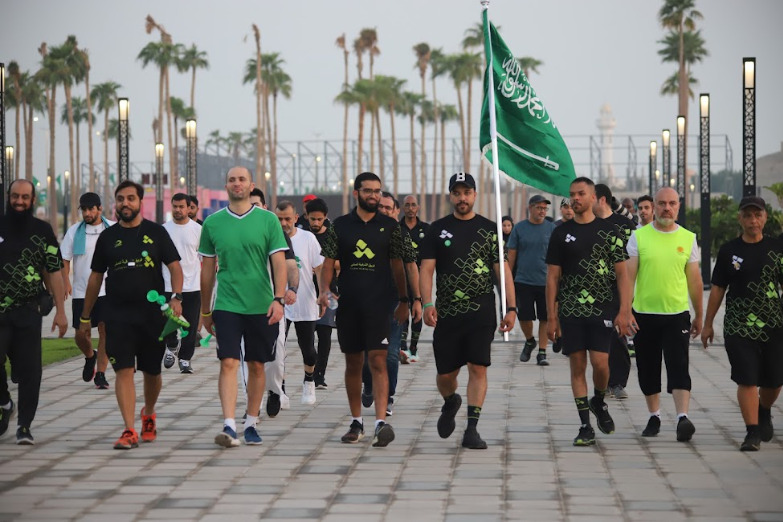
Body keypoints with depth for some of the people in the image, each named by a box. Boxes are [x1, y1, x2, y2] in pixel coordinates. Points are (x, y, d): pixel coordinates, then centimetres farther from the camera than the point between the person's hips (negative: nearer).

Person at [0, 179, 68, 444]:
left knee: (29, 370, -2)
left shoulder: (43, 231, 5)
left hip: (28, 312, 0)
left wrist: (60, 311, 0)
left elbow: (54, 272, 5)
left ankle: (24, 425, 7)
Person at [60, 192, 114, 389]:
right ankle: (90, 357, 36)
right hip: (81, 291, 1)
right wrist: (66, 282, -11)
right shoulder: (74, 232, 3)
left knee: (106, 330, -10)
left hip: (107, 290, -1)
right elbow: (64, 259, 4)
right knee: (80, 334, 4)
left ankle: (100, 374, -3)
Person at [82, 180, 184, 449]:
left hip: (153, 313, 0)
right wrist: (85, 316, 15)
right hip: (118, 315, 0)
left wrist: (176, 297, -16)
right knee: (124, 370, -10)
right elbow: (96, 277, 15)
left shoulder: (155, 232, 4)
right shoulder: (107, 237, 8)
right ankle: (129, 430, -13)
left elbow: (174, 266, 1)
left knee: (152, 371, 11)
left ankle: (149, 414, 37)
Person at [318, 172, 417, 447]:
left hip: (379, 303, -2)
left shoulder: (389, 226, 6)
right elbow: (329, 260, 5)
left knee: (378, 360, -12)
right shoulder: (340, 225, 7)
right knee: (353, 363, 9)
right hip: (348, 303, 2)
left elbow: (397, 265, 10)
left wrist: (403, 300, 9)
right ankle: (356, 422, 19)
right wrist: (324, 290, -11)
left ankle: (381, 422, -19)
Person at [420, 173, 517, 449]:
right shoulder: (438, 229, 7)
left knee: (478, 368, -8)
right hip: (447, 313, 1)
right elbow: (426, 269, 2)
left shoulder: (489, 229, 7)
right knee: (445, 374, 5)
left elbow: (502, 269, 5)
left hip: (482, 312, -1)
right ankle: (450, 402, 38)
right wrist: (428, 303, -12)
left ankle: (472, 429, -5)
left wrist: (511, 308, -2)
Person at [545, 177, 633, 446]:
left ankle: (599, 402, 22)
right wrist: (551, 317, 2)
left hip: (602, 310, -1)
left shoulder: (608, 231, 4)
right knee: (577, 366, 0)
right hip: (570, 310, 1)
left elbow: (621, 274, 3)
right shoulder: (561, 233, 6)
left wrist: (624, 311, -7)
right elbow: (552, 277, 7)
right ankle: (585, 426, 6)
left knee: (600, 363, -10)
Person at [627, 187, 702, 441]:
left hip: (677, 315, -1)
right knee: (648, 369, 9)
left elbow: (695, 280, 11)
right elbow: (628, 276, 0)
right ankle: (654, 417, 23)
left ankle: (683, 418, -19)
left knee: (678, 367, -13)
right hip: (644, 314, 1)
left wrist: (699, 316, 13)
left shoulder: (688, 238, 5)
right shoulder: (639, 236, 1)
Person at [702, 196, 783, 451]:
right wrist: (708, 324, 8)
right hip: (738, 326, -1)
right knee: (747, 380, -7)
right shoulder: (729, 251, 3)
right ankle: (753, 432, -3)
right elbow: (718, 288, 8)